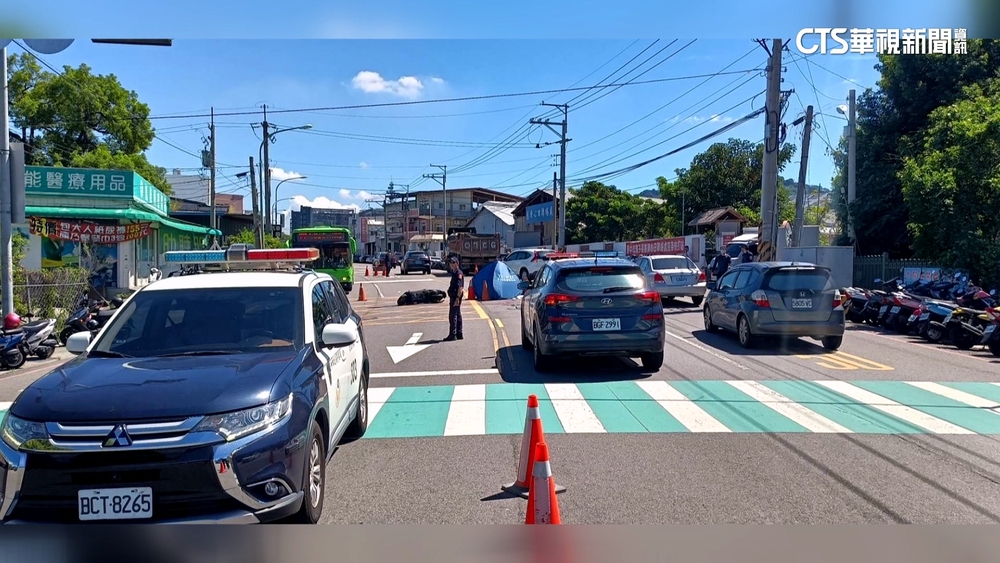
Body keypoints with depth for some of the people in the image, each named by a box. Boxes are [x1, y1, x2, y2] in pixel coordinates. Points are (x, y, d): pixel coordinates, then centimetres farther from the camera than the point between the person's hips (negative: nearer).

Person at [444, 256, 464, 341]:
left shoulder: (459, 273, -14)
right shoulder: (454, 273, 16)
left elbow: (460, 287, -21)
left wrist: (457, 299, -25)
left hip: (456, 297, -10)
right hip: (453, 296, 10)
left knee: (453, 316, -9)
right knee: (457, 315, 12)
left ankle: (452, 335, -7)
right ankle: (459, 334, 17)